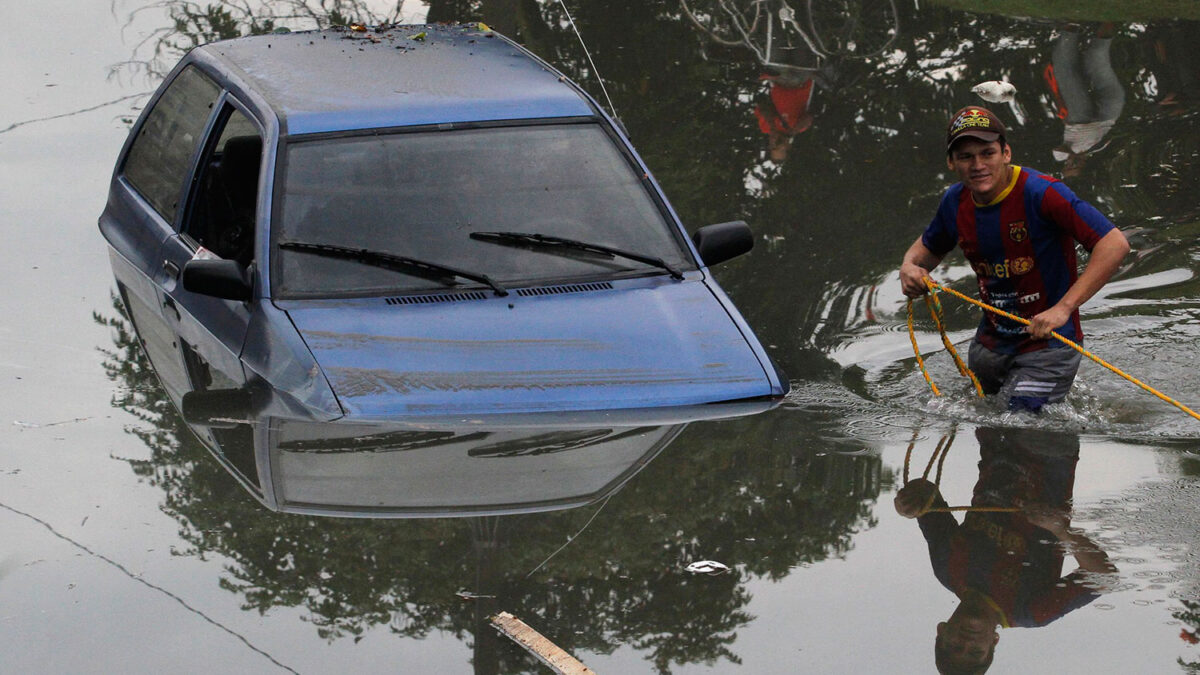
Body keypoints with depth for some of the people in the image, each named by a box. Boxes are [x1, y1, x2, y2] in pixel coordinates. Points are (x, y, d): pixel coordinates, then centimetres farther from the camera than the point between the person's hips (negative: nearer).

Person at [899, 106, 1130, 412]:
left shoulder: (1039, 193, -22)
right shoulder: (956, 202, -1)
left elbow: (1114, 244, -29)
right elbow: (929, 247, 21)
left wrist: (1063, 308, -35)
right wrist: (910, 266, -4)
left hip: (1047, 344, -7)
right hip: (990, 345, 8)